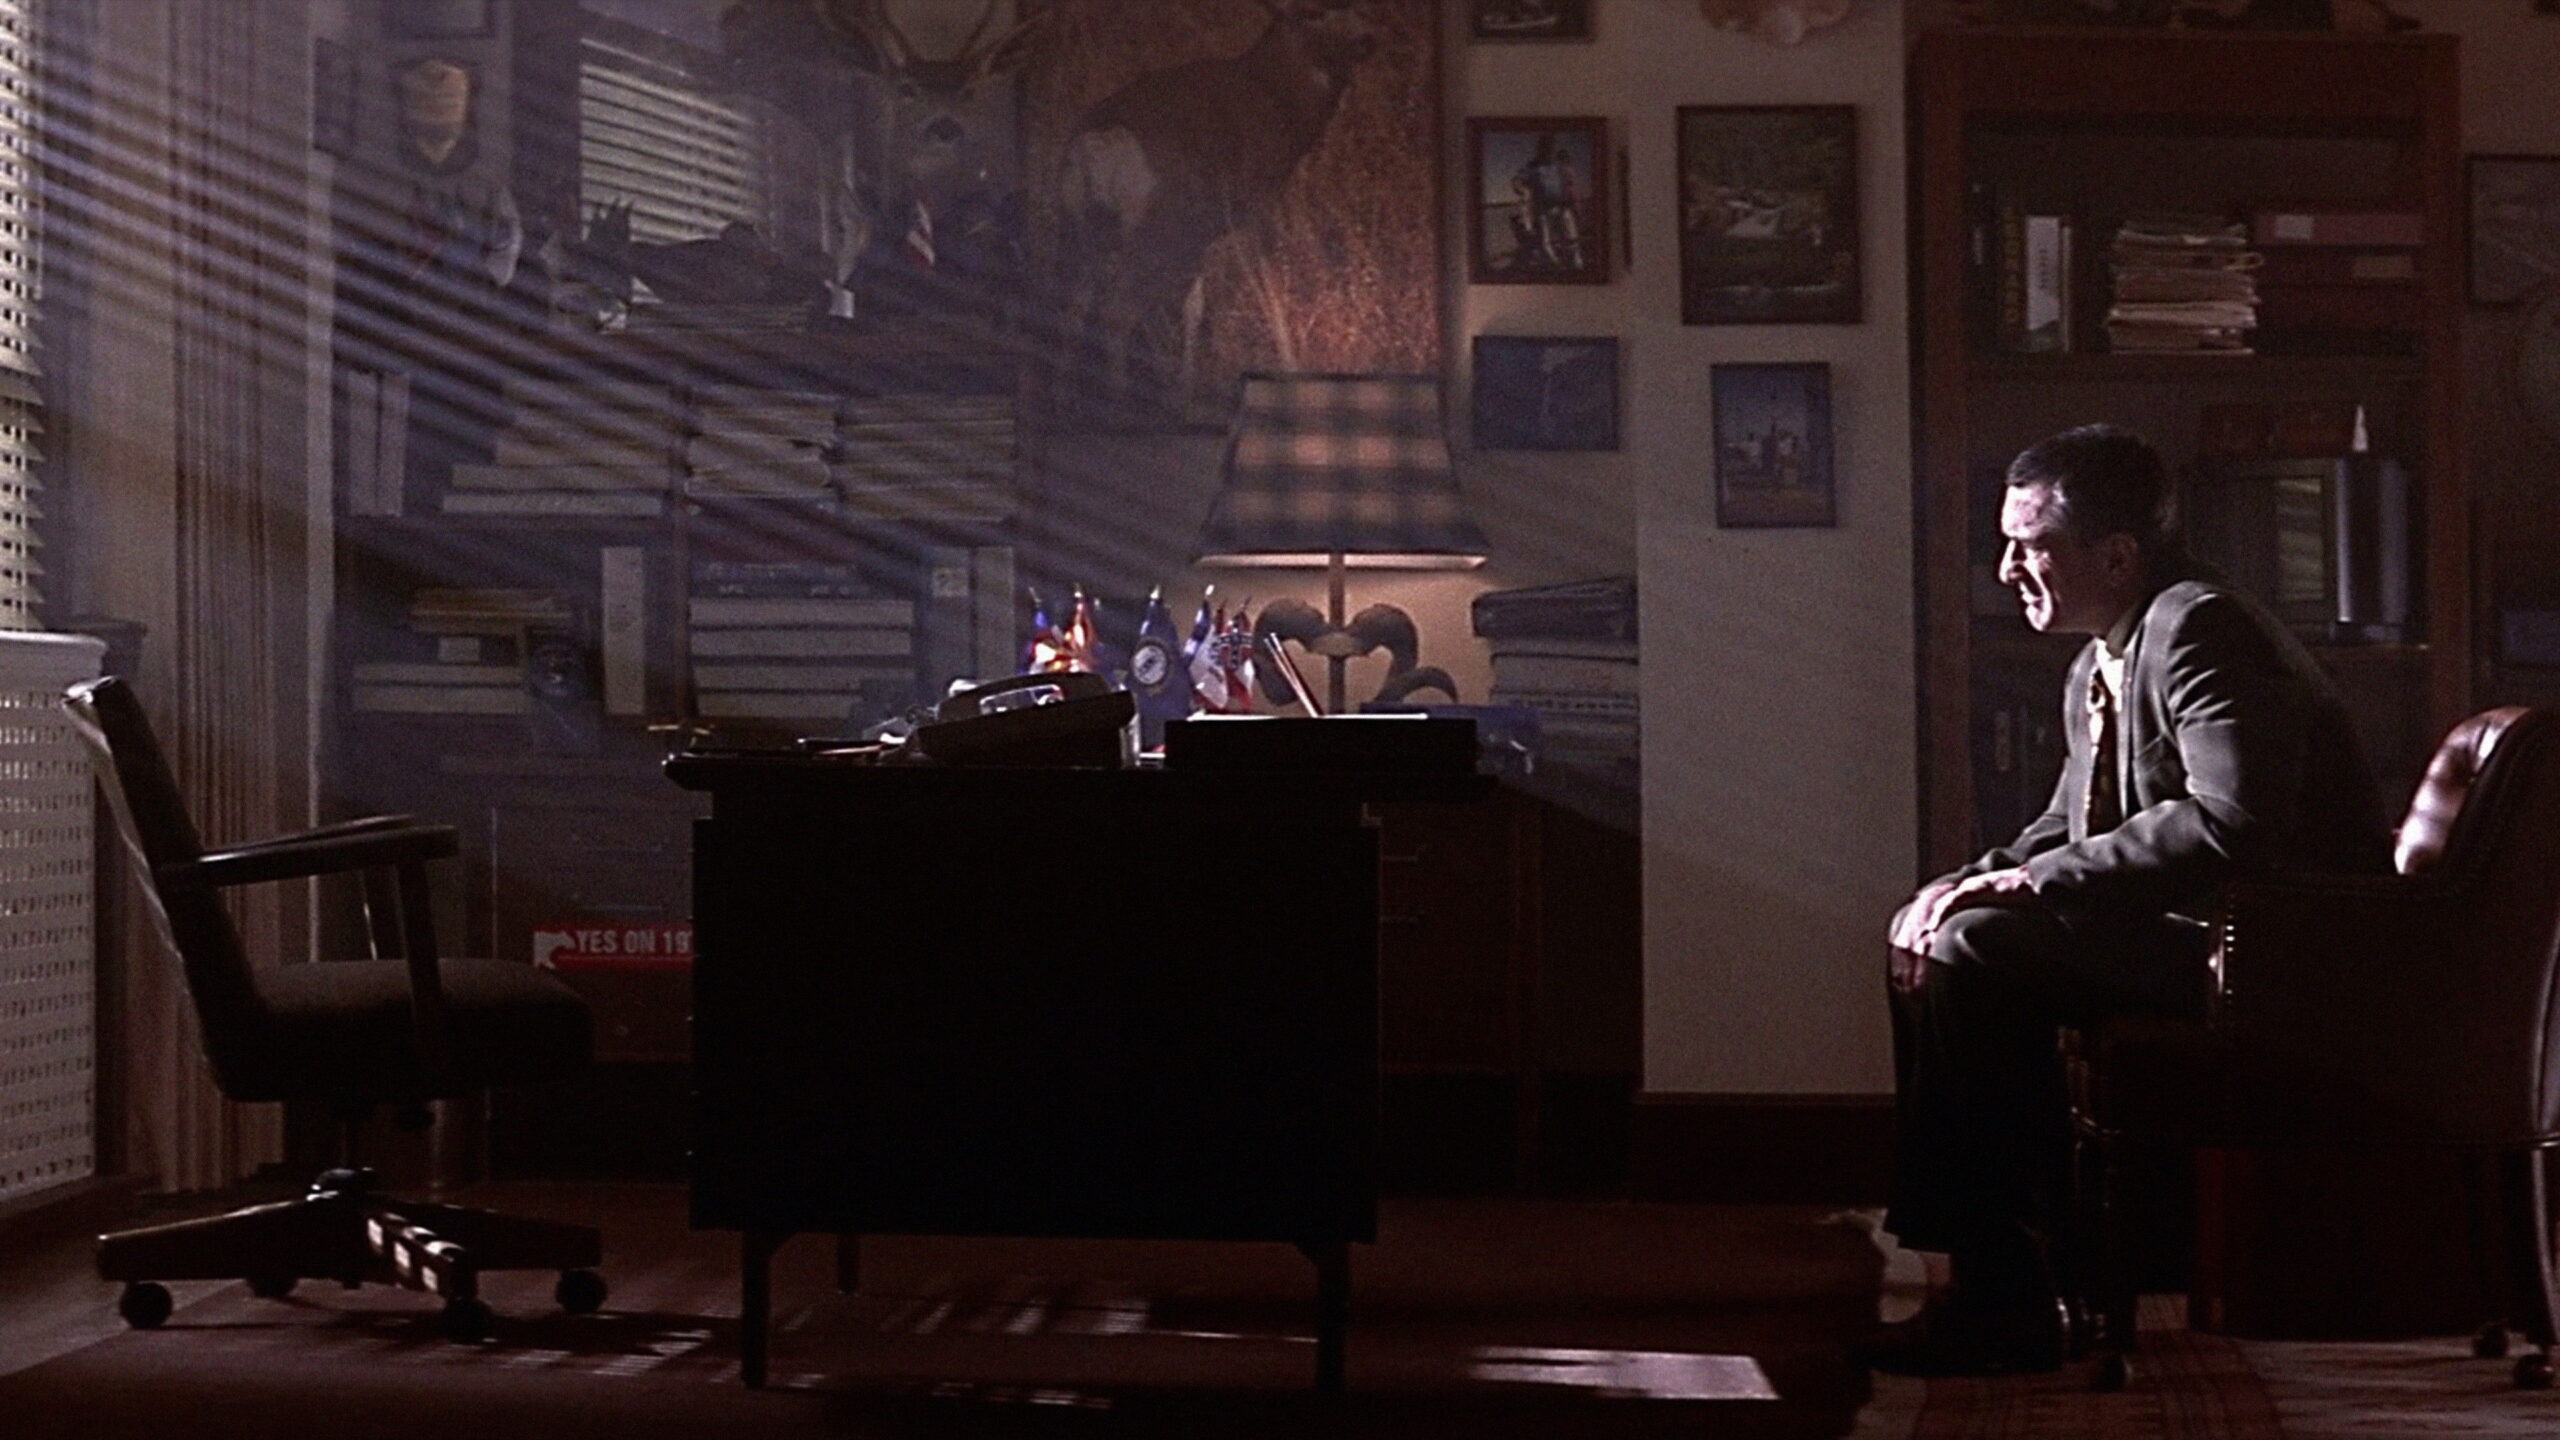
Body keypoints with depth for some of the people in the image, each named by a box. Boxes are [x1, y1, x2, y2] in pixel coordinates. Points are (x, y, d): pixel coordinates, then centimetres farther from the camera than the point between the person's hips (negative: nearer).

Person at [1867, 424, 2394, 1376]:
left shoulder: (2198, 631, -16)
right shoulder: (2098, 666, 15)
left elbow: (2231, 824, -29)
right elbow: (2075, 826, 23)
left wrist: (2039, 879, -24)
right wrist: (1986, 878, 1)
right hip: (2185, 927, 11)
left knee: (1973, 952, -23)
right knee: (1927, 928, 7)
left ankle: (2002, 1300, -19)